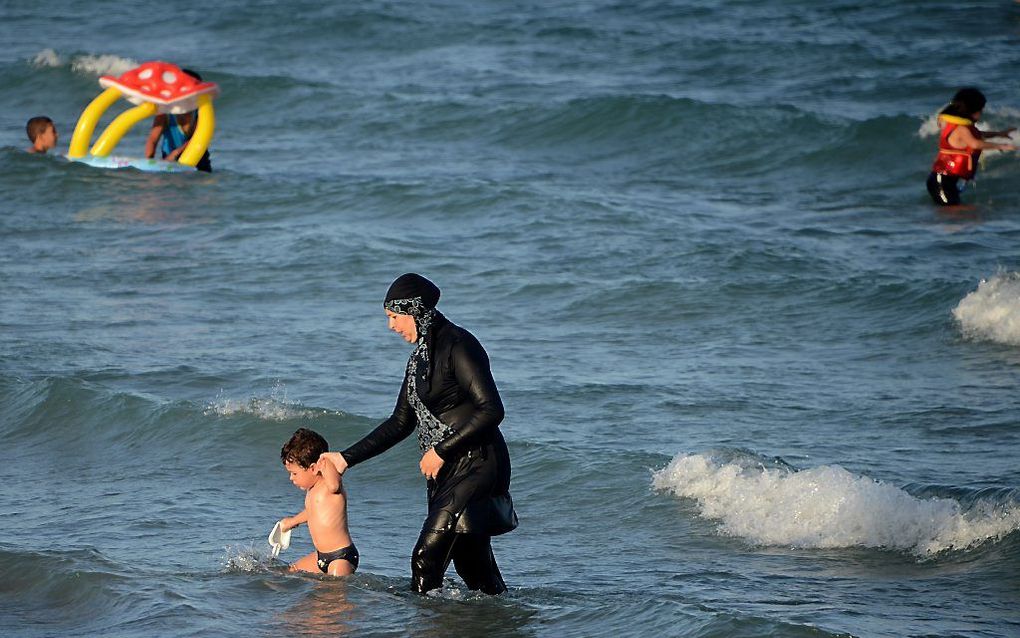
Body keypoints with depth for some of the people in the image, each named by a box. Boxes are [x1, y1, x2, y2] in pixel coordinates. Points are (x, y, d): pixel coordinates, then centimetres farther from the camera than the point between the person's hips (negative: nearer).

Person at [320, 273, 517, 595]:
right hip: (444, 471, 9)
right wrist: (347, 458, 19)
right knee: (471, 563, 9)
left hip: (476, 464, -9)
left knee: (427, 557, -13)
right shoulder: (421, 356, 16)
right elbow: (400, 423, 23)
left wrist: (441, 450, -17)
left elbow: (491, 410, -20)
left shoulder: (457, 345, -12)